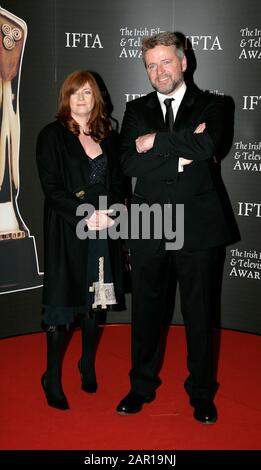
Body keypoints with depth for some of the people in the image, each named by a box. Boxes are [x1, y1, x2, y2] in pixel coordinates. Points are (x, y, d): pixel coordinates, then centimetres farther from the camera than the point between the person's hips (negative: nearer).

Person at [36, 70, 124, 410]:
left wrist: (109, 212, -10)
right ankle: (52, 379, 14)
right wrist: (87, 215, -17)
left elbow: (118, 182, 9)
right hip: (67, 232, -4)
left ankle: (88, 366, 31)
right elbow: (52, 188, -9)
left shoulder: (108, 136, 11)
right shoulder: (52, 136, -2)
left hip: (103, 230, 4)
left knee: (94, 299, 12)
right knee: (63, 303, 0)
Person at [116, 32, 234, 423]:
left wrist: (154, 141, -13)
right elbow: (129, 163, -7)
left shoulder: (209, 105, 2)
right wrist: (182, 153, -14)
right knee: (146, 310, 13)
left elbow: (206, 145, -20)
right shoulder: (136, 110, 8)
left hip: (197, 228, -2)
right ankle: (142, 386, 31)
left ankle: (201, 392, 27)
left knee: (198, 313, 9)